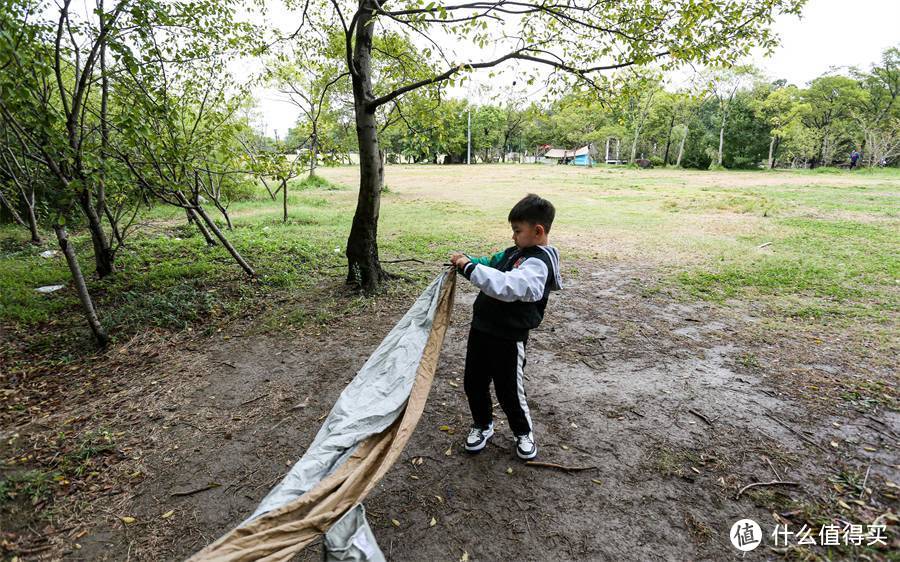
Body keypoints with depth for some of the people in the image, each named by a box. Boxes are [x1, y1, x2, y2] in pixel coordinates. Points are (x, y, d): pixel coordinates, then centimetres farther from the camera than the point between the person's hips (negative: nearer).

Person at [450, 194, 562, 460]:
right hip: (481, 328, 8)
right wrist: (467, 262, 0)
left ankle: (524, 432, 36)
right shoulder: (515, 252, 8)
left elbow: (508, 286, -34)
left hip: (508, 338, -8)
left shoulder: (538, 263, -19)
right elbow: (490, 265, 20)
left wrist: (470, 267, -31)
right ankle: (482, 425, 41)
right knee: (473, 383, 17)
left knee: (508, 390, 8)